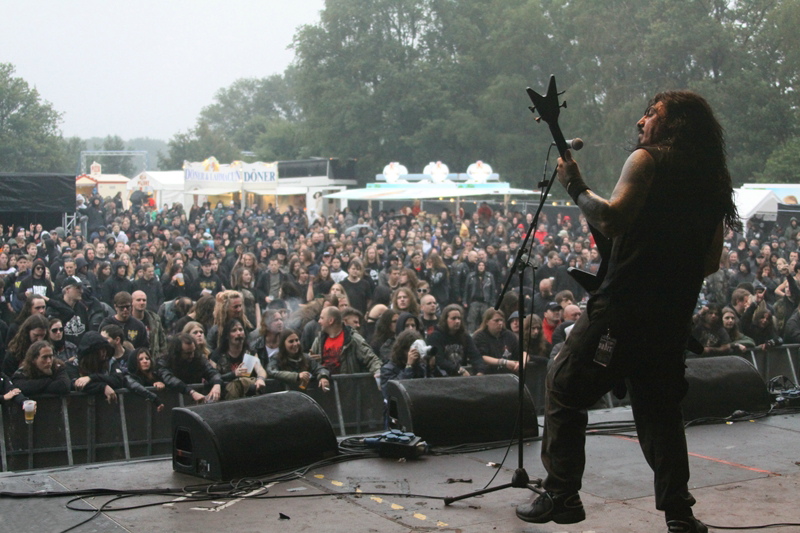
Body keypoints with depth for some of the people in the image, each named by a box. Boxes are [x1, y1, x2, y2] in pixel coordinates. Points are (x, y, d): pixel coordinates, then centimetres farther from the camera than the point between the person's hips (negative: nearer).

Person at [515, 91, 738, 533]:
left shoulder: (648, 160, -5)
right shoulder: (712, 180, 16)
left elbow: (611, 221, -17)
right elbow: (711, 261, 18)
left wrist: (575, 188, -4)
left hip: (623, 304, -7)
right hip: (674, 315, 7)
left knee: (564, 390, 5)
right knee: (660, 409, 17)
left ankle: (561, 496, 4)